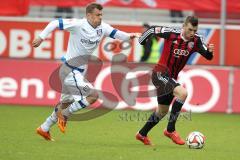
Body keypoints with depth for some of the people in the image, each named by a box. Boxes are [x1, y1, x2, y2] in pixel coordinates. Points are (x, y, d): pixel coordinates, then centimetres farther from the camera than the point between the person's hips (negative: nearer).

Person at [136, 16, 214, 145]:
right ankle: (170, 130, -18)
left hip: (171, 78, 7)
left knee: (162, 111, 20)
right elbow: (153, 30, -6)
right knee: (182, 93, -28)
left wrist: (209, 51, -33)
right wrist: (141, 41, 5)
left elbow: (208, 56, -12)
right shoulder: (172, 34, -18)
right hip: (160, 73, -7)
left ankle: (142, 134, 40)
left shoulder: (196, 41, -6)